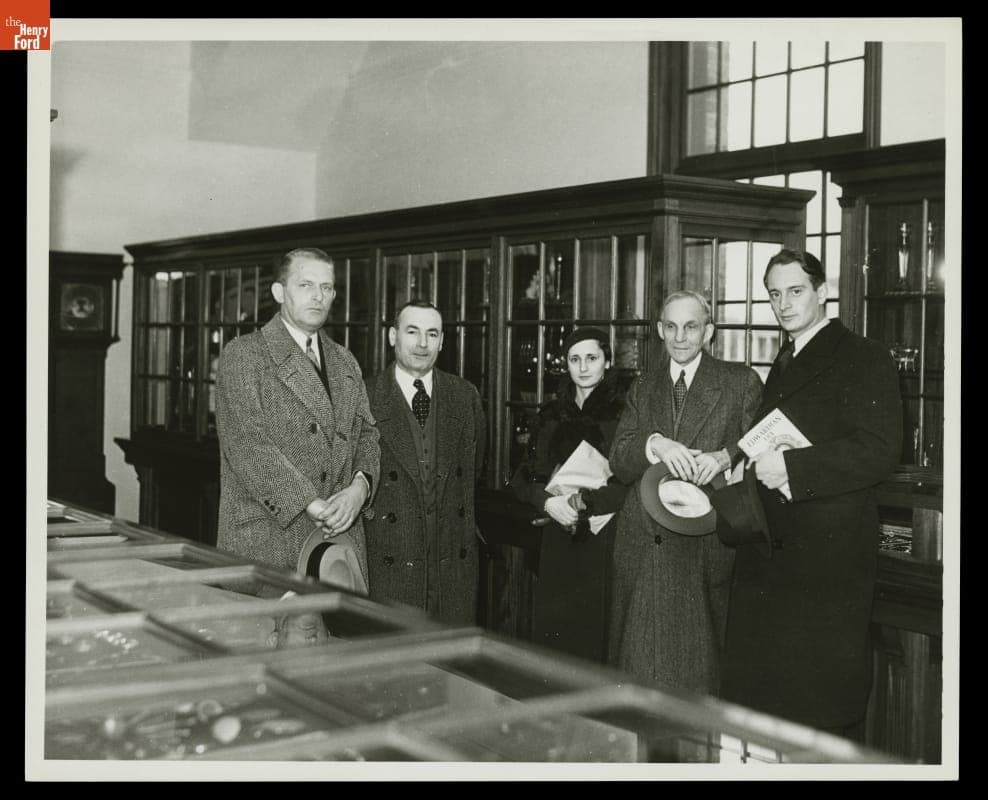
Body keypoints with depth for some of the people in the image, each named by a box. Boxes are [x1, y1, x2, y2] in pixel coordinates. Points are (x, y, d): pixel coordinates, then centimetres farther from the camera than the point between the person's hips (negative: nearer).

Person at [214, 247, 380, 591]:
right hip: (264, 537, -5)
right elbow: (246, 442, -12)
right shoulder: (242, 355, -1)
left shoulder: (345, 362, 20)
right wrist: (311, 505, -18)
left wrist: (359, 487, -7)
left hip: (340, 537, 5)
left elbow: (366, 432, 16)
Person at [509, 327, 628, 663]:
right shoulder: (550, 415, 13)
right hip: (558, 544, 4)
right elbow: (523, 477, 9)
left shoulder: (625, 412, -2)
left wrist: (582, 501, -18)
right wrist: (548, 501, -10)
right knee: (549, 630, 1)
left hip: (605, 543, -4)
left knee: (595, 632, -6)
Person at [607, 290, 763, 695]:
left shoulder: (741, 382, 6)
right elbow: (618, 460, 6)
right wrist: (655, 444, -14)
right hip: (645, 541, 3)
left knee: (700, 659, -2)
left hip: (706, 544, -3)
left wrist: (724, 457, -18)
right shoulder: (642, 389, 16)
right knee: (641, 659, 2)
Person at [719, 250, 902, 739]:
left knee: (822, 696, 0)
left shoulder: (863, 358, -7)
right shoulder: (782, 366, 19)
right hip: (770, 549, 8)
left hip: (829, 554, -8)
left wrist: (790, 467, -20)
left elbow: (878, 453, -17)